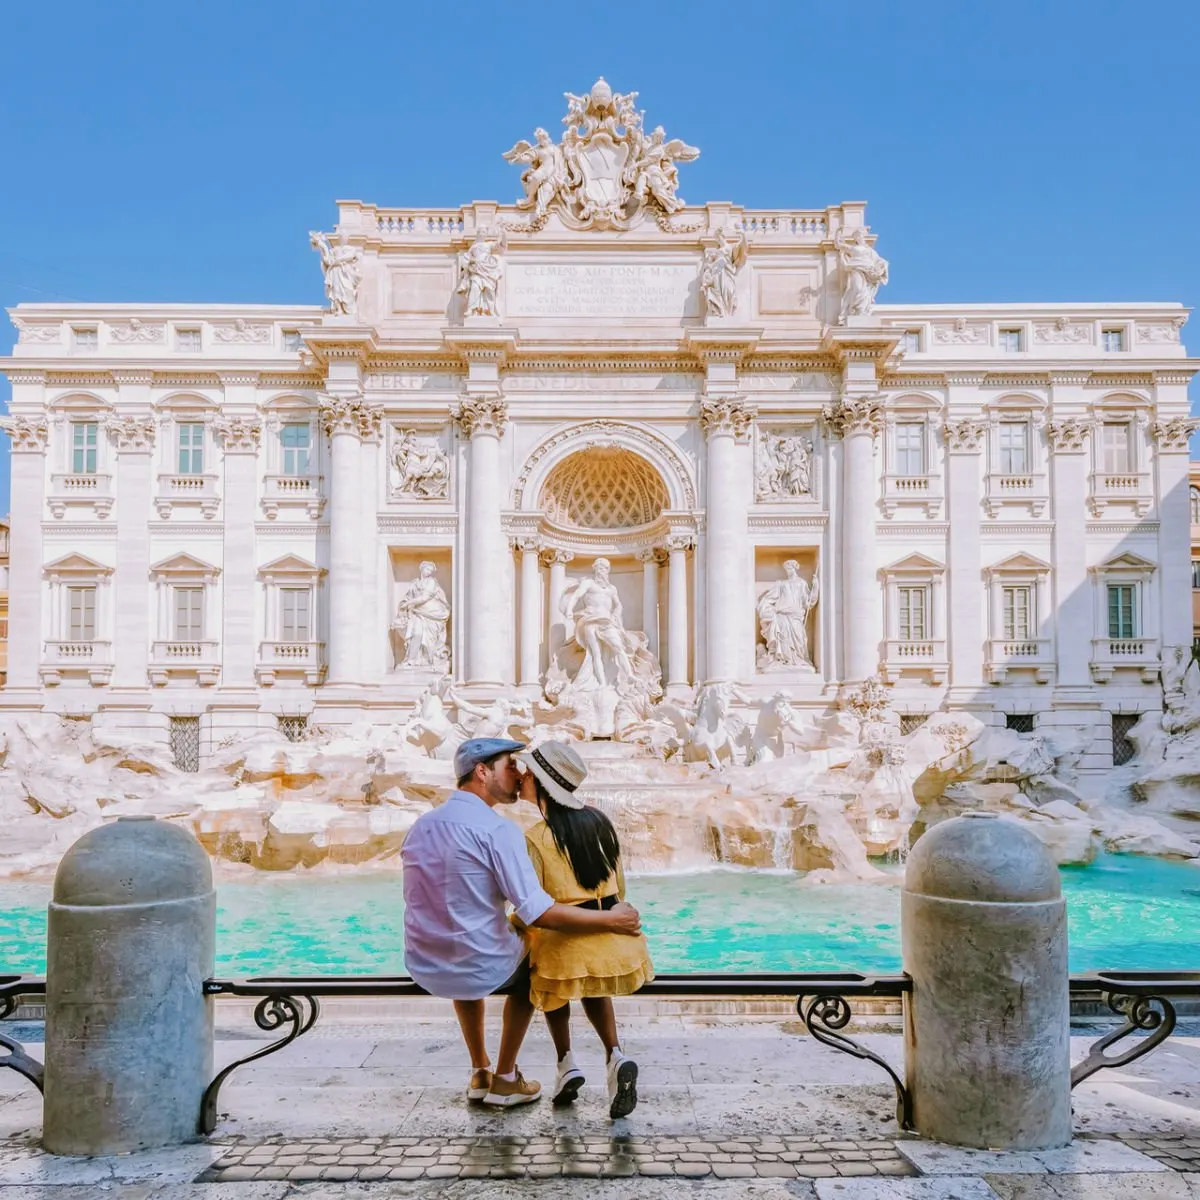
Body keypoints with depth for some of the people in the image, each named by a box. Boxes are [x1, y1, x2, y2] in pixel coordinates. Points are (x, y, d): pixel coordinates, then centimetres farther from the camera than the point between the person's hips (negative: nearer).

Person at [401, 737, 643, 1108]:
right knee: (527, 965, 29)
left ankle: (480, 1073, 40)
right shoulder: (496, 829, -17)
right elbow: (538, 913, -23)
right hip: (482, 969, -5)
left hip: (423, 969, 5)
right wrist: (611, 920, -14)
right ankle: (505, 1080, 32)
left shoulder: (421, 825, 4)